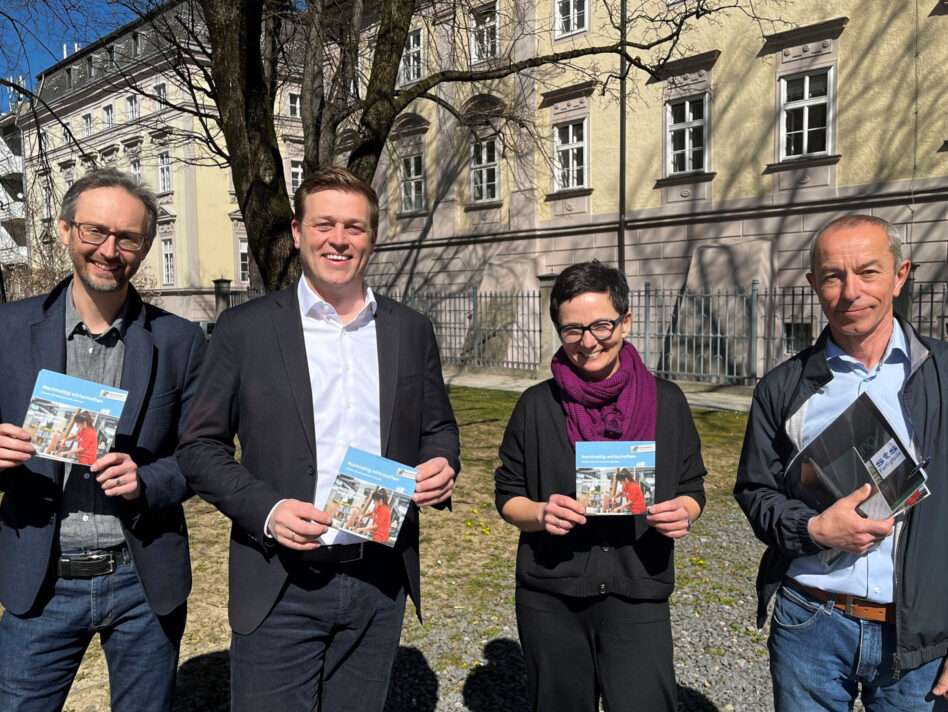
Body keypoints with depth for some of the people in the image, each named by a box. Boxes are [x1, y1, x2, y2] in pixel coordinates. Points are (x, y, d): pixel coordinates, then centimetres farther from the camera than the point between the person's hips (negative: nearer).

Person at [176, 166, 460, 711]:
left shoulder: (412, 330, 4)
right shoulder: (245, 328, -4)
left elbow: (438, 428, 13)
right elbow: (201, 446, -1)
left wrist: (441, 466, -10)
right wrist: (266, 511, -16)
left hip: (381, 581, 3)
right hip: (282, 585, -2)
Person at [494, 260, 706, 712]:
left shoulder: (666, 401, 1)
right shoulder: (536, 406, 0)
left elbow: (692, 486, 8)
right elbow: (507, 495, 4)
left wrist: (683, 512, -14)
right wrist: (540, 514, -16)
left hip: (638, 597, 0)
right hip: (550, 600, 1)